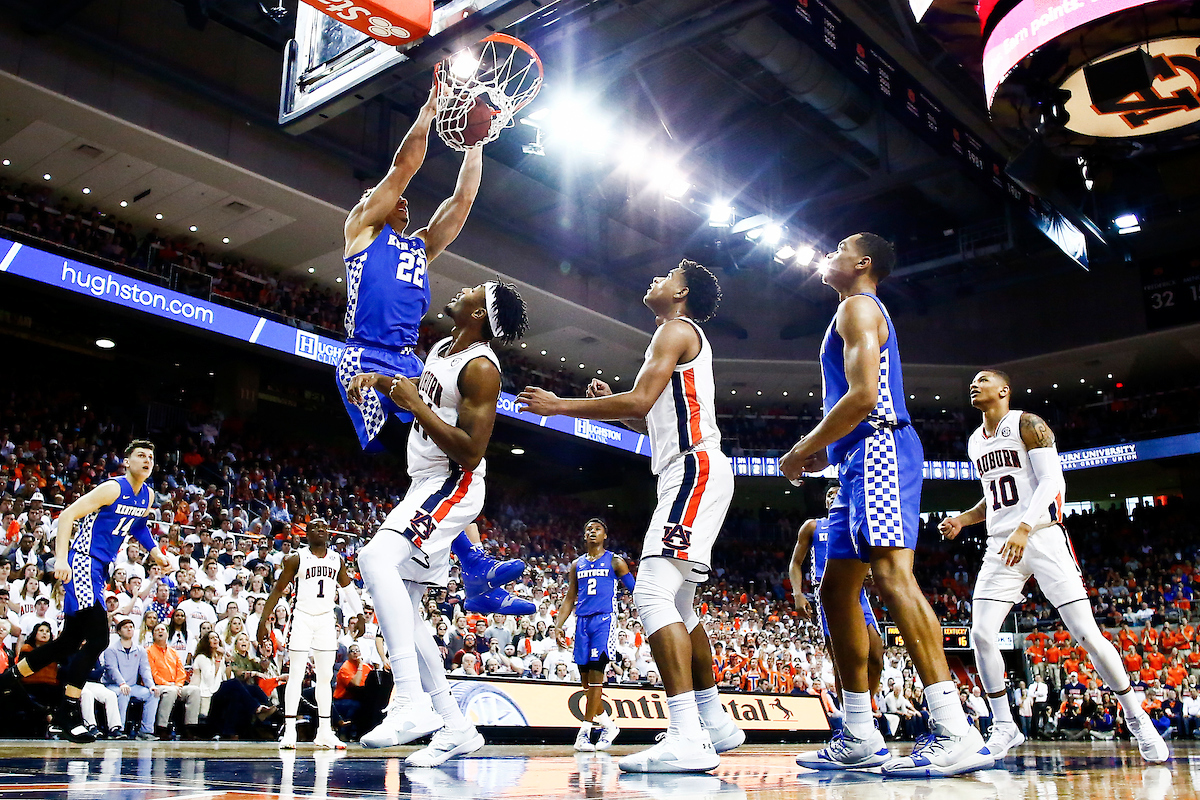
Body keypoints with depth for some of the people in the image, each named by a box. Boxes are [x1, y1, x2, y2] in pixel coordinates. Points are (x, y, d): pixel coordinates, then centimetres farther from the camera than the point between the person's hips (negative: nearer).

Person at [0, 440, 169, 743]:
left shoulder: (147, 496, 9)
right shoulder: (113, 488, -15)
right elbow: (67, 515, -17)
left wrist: (155, 552, 16)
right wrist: (61, 559, -26)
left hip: (99, 569, 9)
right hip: (82, 562, -9)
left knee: (70, 642, 14)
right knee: (98, 638, -15)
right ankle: (68, 714, -7)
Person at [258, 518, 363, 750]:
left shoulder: (337, 559, 7)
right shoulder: (296, 559, -5)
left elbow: (347, 587, 20)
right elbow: (277, 591, -3)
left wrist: (358, 614, 13)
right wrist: (263, 621, -8)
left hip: (326, 620, 4)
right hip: (302, 619, -4)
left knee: (326, 676, 6)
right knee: (296, 674, -5)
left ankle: (324, 732, 12)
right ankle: (289, 731, 0)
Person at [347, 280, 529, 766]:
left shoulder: (480, 368, -16)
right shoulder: (442, 349, 11)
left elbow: (470, 452, -22)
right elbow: (422, 392, 32)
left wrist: (418, 407, -21)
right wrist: (377, 379, 13)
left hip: (453, 486, -10)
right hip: (425, 486, 10)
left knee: (377, 559, -32)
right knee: (401, 609, 8)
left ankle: (411, 703, -35)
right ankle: (454, 726, 13)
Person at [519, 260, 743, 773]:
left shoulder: (677, 329, -4)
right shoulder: (683, 338, 27)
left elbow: (639, 403, -17)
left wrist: (560, 406, -10)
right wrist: (611, 404, 20)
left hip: (695, 468, -11)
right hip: (689, 472, 11)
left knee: (653, 593, -21)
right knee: (676, 603, 17)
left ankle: (687, 739, -28)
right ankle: (714, 722, 25)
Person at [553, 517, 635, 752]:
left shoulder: (615, 562, 6)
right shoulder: (577, 565, 18)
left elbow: (636, 591, 6)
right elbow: (569, 600, 18)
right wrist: (558, 625, 8)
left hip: (604, 620, -5)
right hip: (582, 621, 5)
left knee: (595, 672, -15)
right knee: (585, 677, 4)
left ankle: (585, 729, -13)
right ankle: (608, 724, 20)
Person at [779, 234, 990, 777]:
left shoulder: (858, 307, -4)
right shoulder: (861, 313, 28)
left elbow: (863, 396, -17)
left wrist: (803, 449, -10)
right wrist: (822, 448, 20)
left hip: (879, 451, -11)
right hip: (863, 464, 11)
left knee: (893, 576, -21)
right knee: (836, 590, 8)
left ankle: (956, 734, -26)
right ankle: (858, 738, 10)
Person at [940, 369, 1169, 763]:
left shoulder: (1028, 424, -5)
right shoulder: (975, 442, 17)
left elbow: (1052, 481, -15)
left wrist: (1024, 528, -28)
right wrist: (962, 519, 9)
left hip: (1042, 536, -6)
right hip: (1001, 545, 6)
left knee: (1086, 633, -8)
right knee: (981, 634, -8)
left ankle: (1137, 719, 10)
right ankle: (1005, 727, 5)